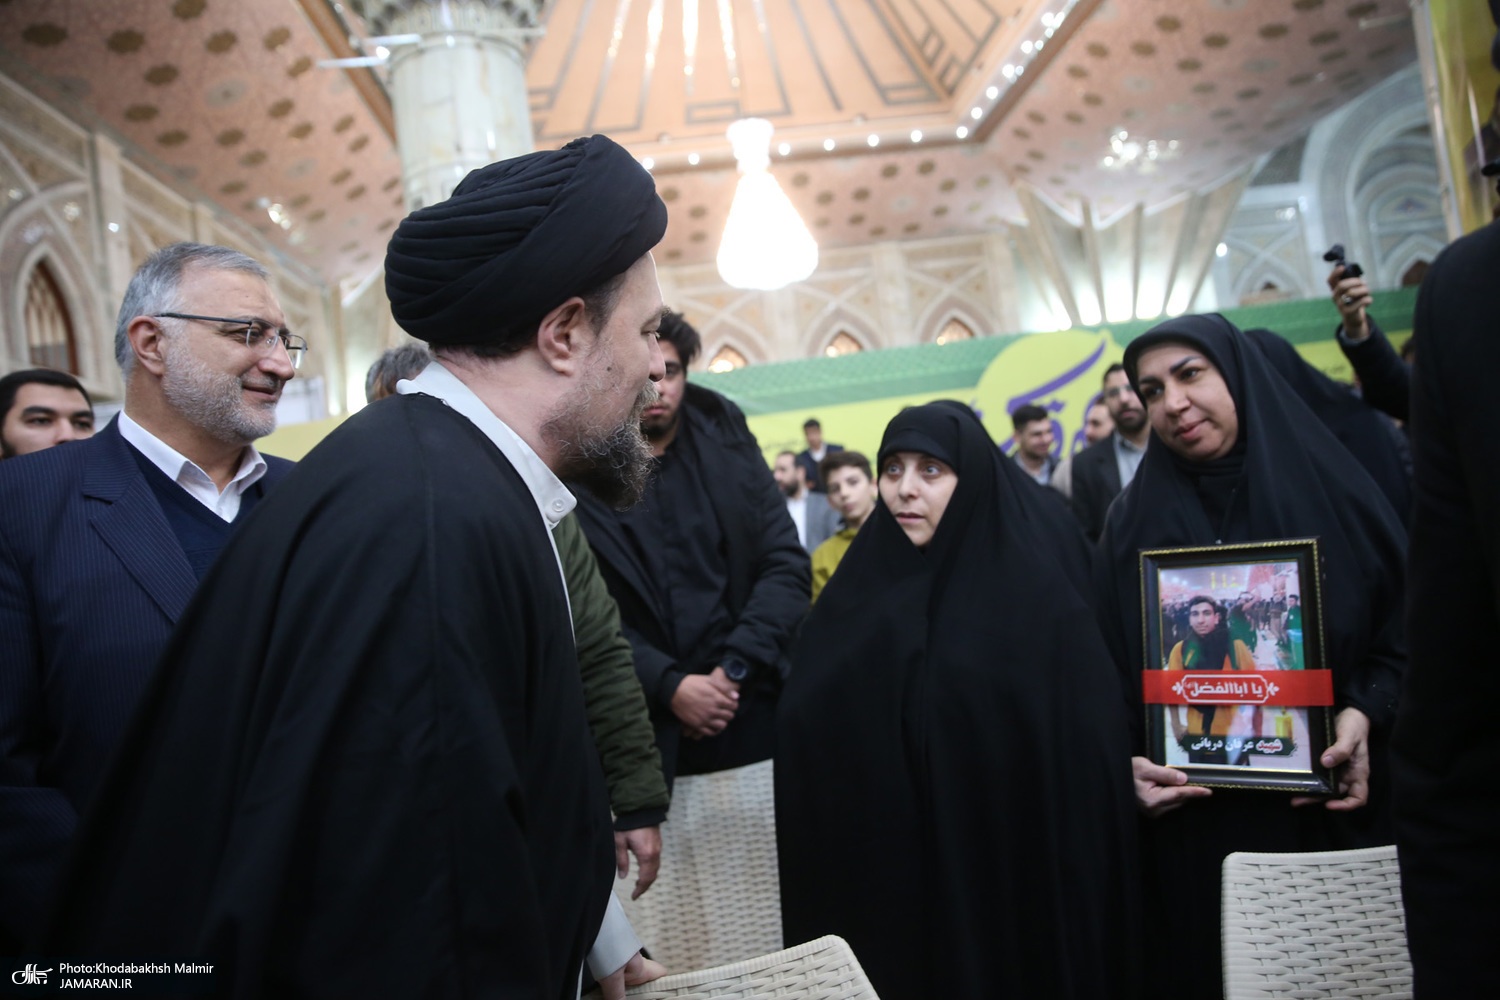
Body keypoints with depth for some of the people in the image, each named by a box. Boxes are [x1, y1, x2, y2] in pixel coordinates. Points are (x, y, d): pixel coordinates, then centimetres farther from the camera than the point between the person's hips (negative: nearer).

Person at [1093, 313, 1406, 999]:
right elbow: (1105, 667, 5)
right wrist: (1128, 762, -10)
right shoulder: (1133, 525, 4)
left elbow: (1408, 632, 5)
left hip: (1332, 808, 0)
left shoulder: (1332, 491, 1)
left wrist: (1365, 713, -12)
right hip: (1198, 825, 0)